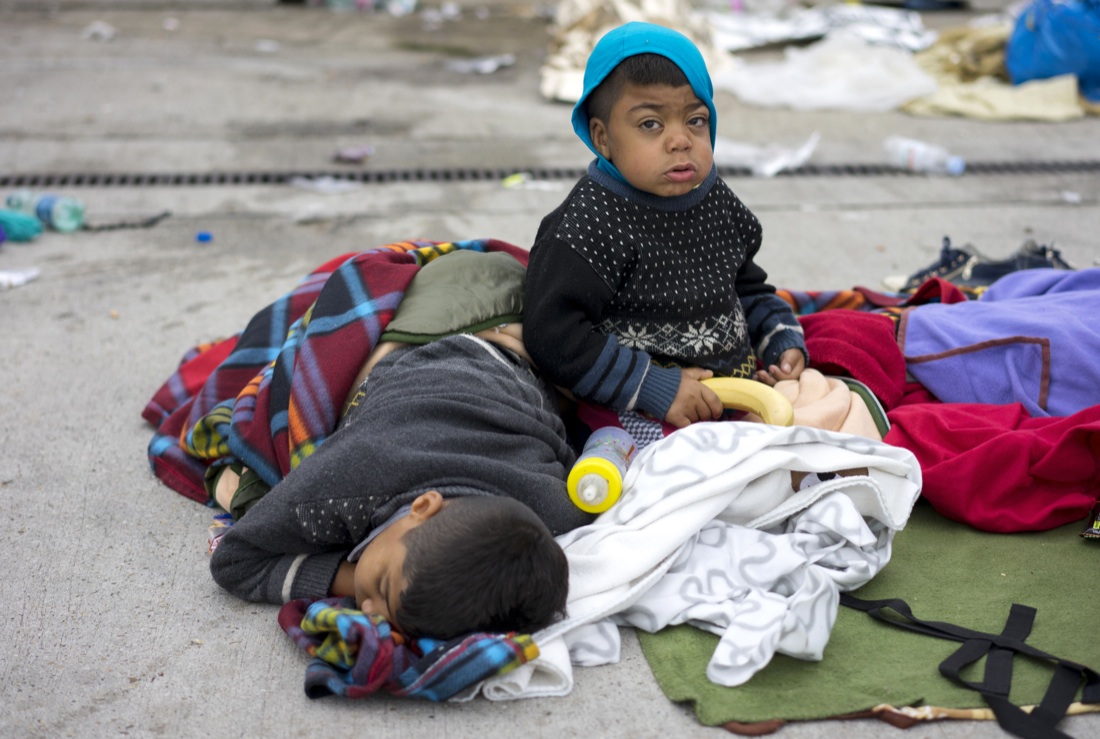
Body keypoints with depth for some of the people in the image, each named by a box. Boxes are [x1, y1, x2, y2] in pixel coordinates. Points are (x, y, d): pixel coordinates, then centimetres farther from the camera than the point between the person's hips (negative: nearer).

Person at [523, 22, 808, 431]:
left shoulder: (717, 202, 8)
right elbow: (554, 335, -22)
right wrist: (655, 389, -21)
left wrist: (784, 342, 7)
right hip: (643, 413, -7)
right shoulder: (590, 222, -16)